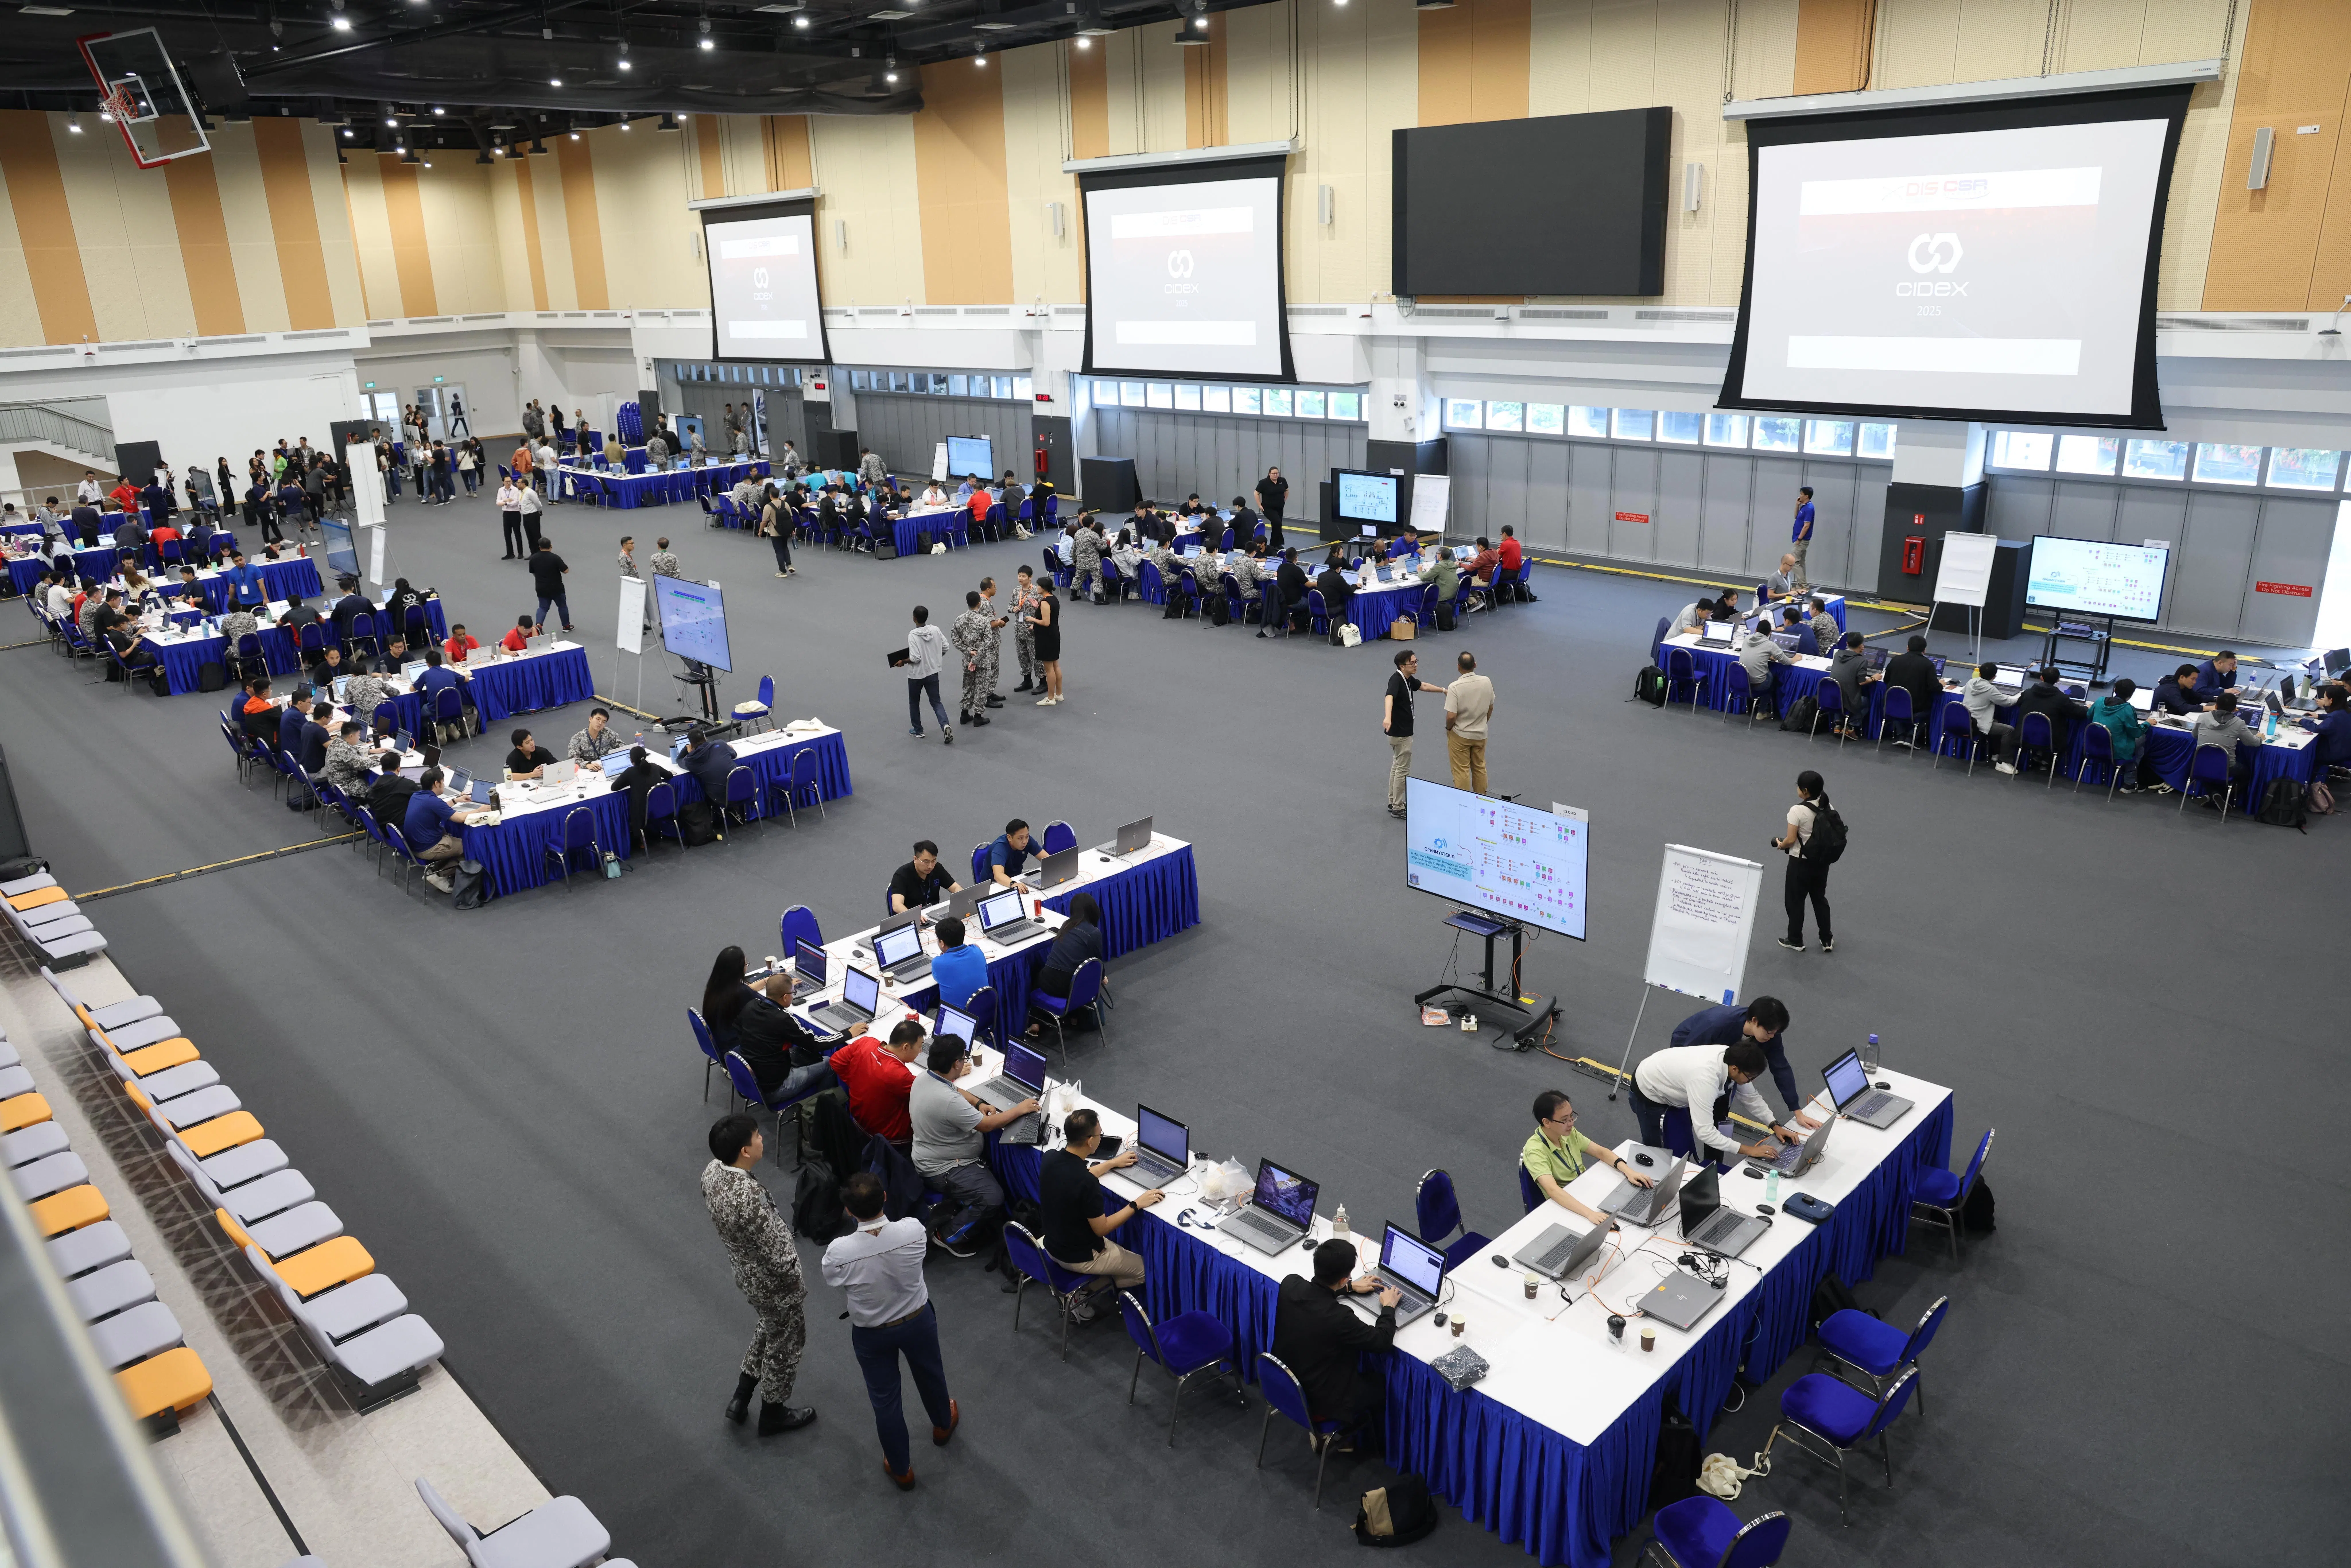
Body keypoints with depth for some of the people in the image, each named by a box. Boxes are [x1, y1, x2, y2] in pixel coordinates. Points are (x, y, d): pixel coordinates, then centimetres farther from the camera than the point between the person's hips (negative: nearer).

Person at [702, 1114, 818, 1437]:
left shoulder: (712, 1171, -15)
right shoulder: (748, 1199, -41)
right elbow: (779, 1254, -30)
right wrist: (795, 1281, -11)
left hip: (746, 1273, 8)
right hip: (773, 1283, -8)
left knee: (770, 1330, 33)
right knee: (785, 1344, 19)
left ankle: (741, 1397, 45)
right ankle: (773, 1414, 42)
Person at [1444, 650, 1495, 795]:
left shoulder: (1455, 687, -25)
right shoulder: (1487, 682, -8)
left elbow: (1451, 716, -25)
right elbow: (1491, 708, 6)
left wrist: (1448, 728, -4)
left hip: (1460, 736, -5)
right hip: (1481, 734, 5)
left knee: (1462, 771, 5)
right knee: (1480, 768, 19)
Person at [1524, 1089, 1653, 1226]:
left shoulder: (1568, 1133, -3)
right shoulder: (1536, 1152, -26)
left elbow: (1600, 1152, 3)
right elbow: (1553, 1190, -39)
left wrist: (1629, 1172, -15)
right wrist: (1590, 1213, -51)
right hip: (1565, 1204, -7)